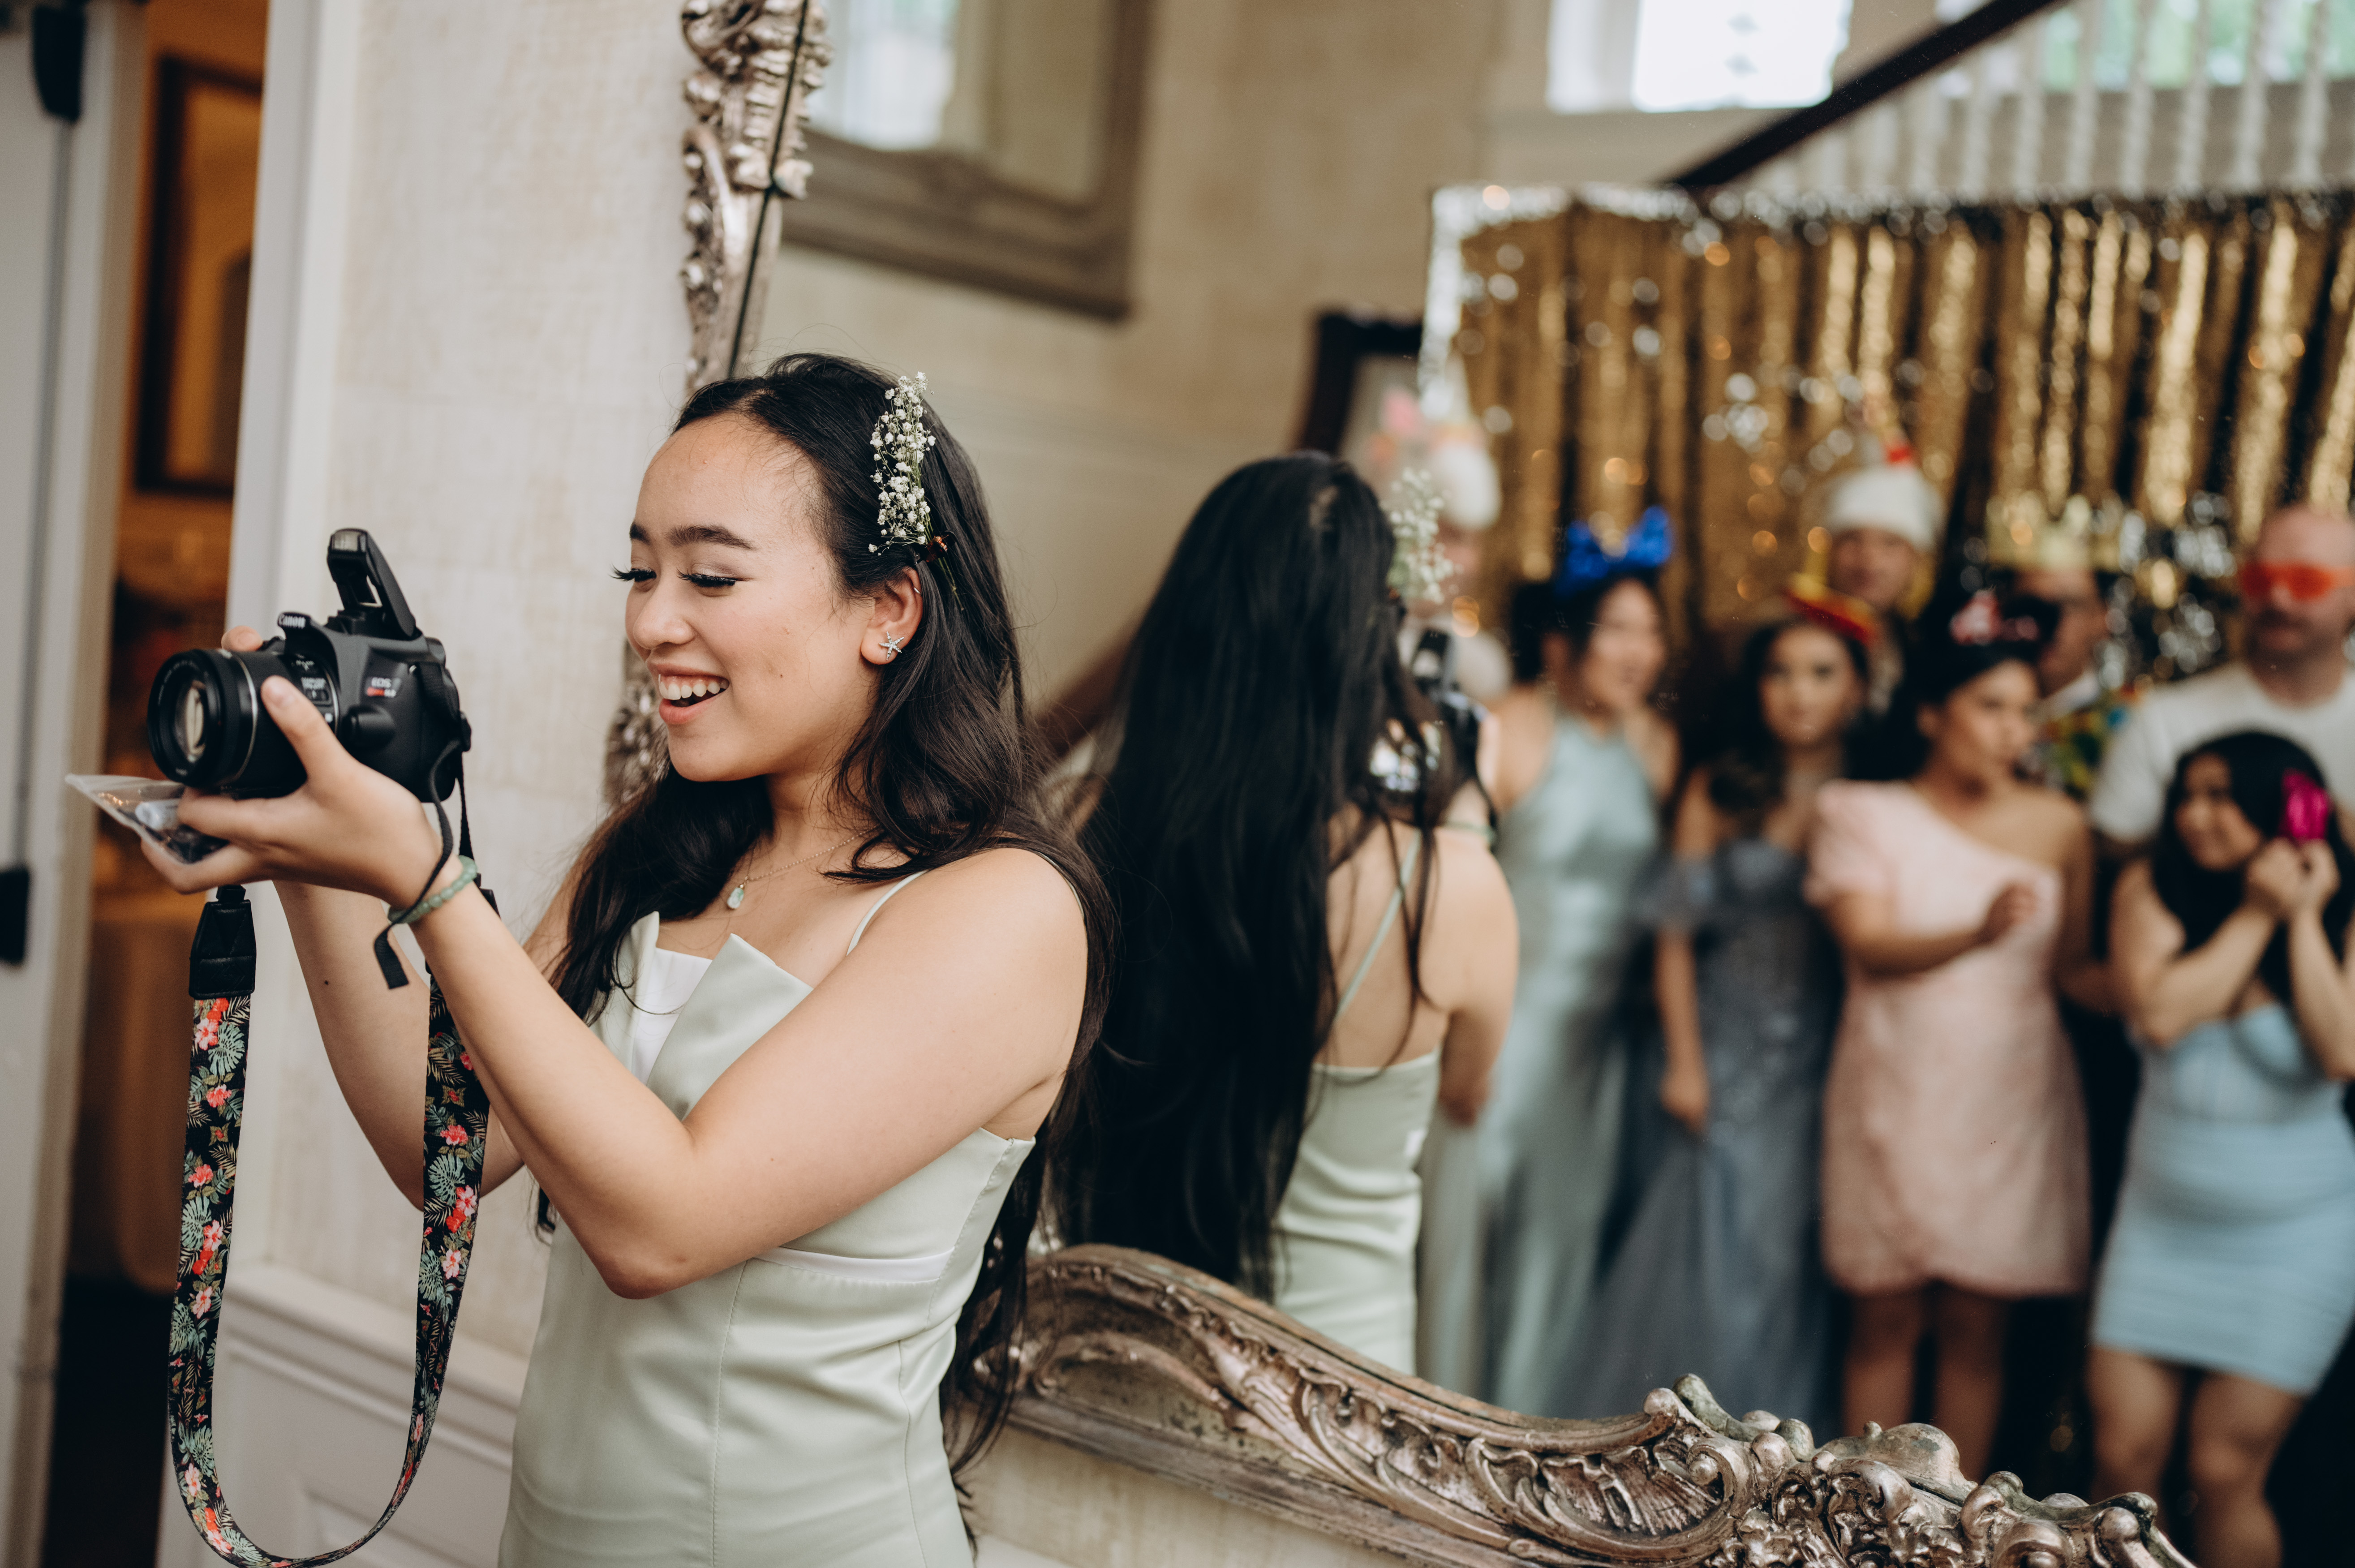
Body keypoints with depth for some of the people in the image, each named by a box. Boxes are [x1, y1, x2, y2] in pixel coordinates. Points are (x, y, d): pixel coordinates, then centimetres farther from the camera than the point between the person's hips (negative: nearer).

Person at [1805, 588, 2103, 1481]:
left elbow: (2073, 964, 6)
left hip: (2010, 1099, 1)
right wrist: (1977, 935, -30)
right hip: (1896, 1096, -1)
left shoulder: (2057, 826, 6)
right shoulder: (1865, 814, 0)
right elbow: (1868, 945, -13)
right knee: (1886, 1318, 4)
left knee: (1976, 1324, 4)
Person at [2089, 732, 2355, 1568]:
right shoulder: (2154, 889, -3)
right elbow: (2160, 1014, -18)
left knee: (2225, 1473, -1)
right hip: (2163, 1216, 2)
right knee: (2124, 1454, 1)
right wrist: (2257, 915, -14)